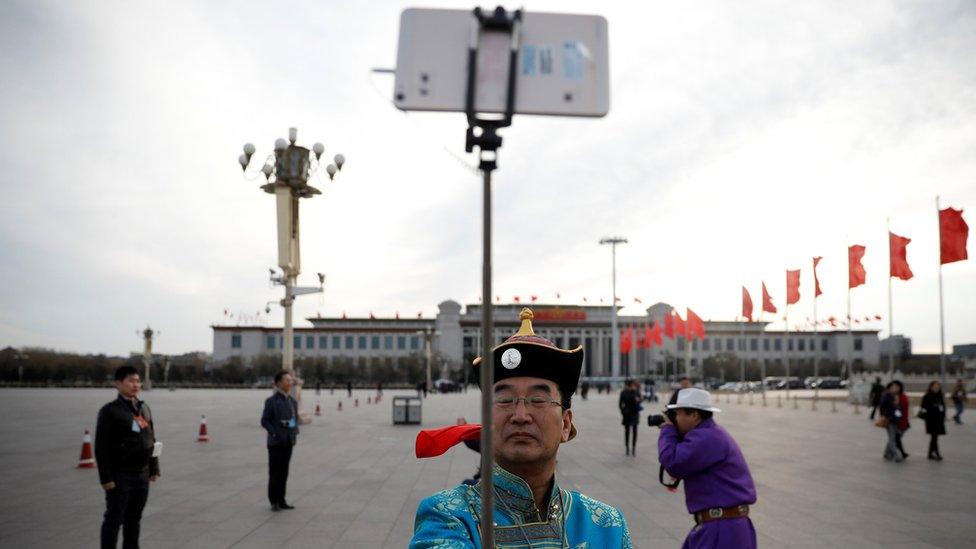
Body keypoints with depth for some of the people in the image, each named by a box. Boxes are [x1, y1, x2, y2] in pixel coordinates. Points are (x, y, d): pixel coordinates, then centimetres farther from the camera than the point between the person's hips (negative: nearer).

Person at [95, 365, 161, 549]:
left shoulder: (144, 408, 10)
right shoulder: (110, 411, -11)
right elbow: (101, 448, -14)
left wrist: (154, 469, 12)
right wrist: (106, 477, -17)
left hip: (142, 474, 6)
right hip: (120, 476, -6)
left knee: (134, 518, 15)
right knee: (114, 519, 2)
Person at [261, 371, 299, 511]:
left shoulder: (292, 401, 7)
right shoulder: (271, 401, -10)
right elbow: (264, 421, -9)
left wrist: (295, 433, 4)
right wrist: (275, 434, -18)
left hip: (288, 441, 5)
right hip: (275, 442, -5)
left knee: (284, 471, 9)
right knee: (274, 472, 3)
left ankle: (281, 501, 16)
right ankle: (274, 502, 12)